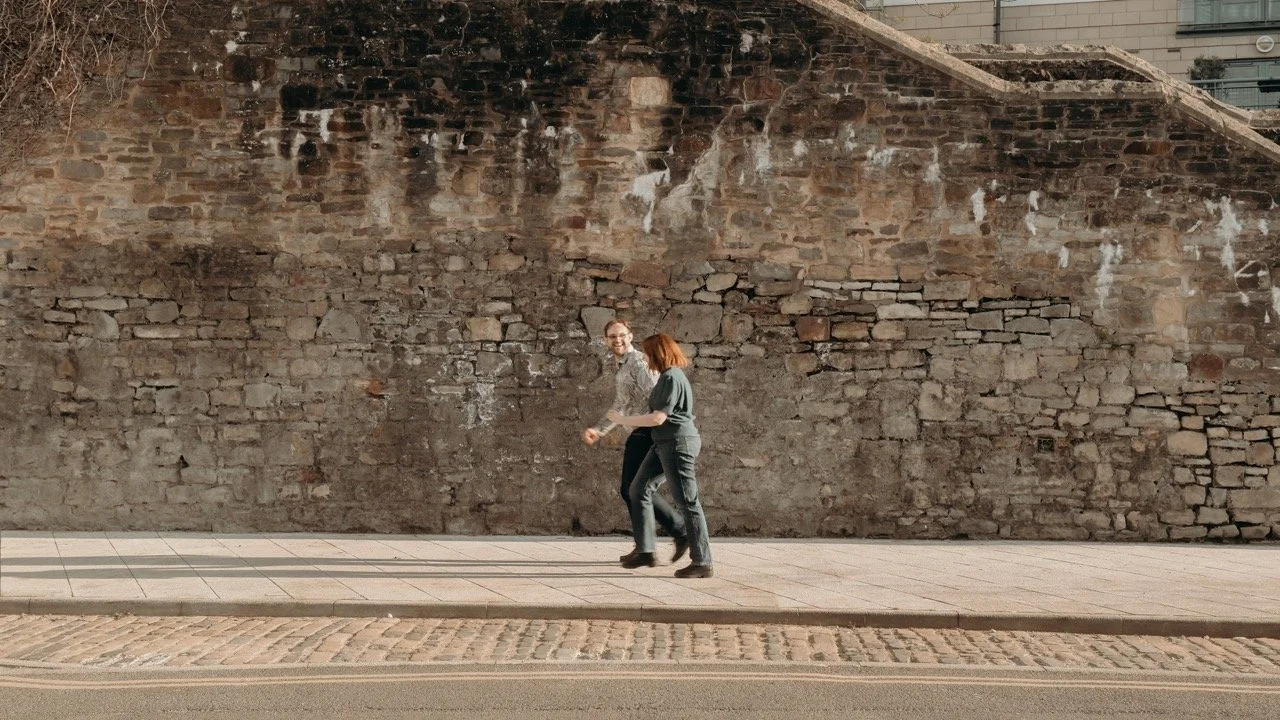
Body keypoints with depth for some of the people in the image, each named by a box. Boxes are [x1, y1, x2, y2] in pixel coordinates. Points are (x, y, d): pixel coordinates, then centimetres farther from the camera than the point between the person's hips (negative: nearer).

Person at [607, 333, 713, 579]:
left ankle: (702, 563, -1)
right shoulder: (667, 376, 13)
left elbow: (658, 418, -22)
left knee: (687, 502, -6)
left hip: (678, 443, -11)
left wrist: (623, 420, -13)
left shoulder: (672, 378, -18)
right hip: (664, 444, 11)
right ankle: (645, 552, 16)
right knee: (639, 489, 12)